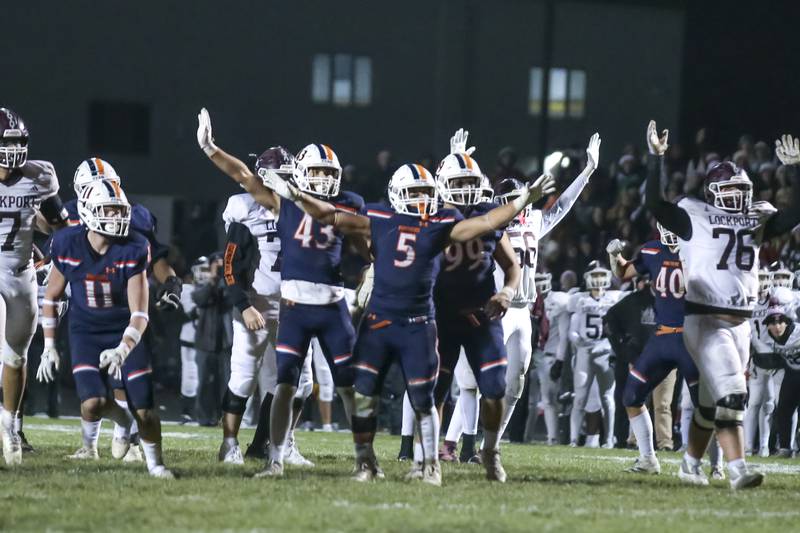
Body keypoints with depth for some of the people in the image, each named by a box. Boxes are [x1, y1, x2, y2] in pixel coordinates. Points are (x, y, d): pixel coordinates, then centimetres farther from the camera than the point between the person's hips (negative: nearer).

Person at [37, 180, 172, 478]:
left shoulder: (134, 249, -19)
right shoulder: (67, 245, -14)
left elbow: (139, 313, -22)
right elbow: (52, 297, 2)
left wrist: (123, 350, -38)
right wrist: (49, 346, 1)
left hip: (125, 332, 0)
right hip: (86, 333, 0)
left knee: (144, 408, -6)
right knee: (92, 403, -19)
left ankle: (155, 462, 20)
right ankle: (89, 444, 16)